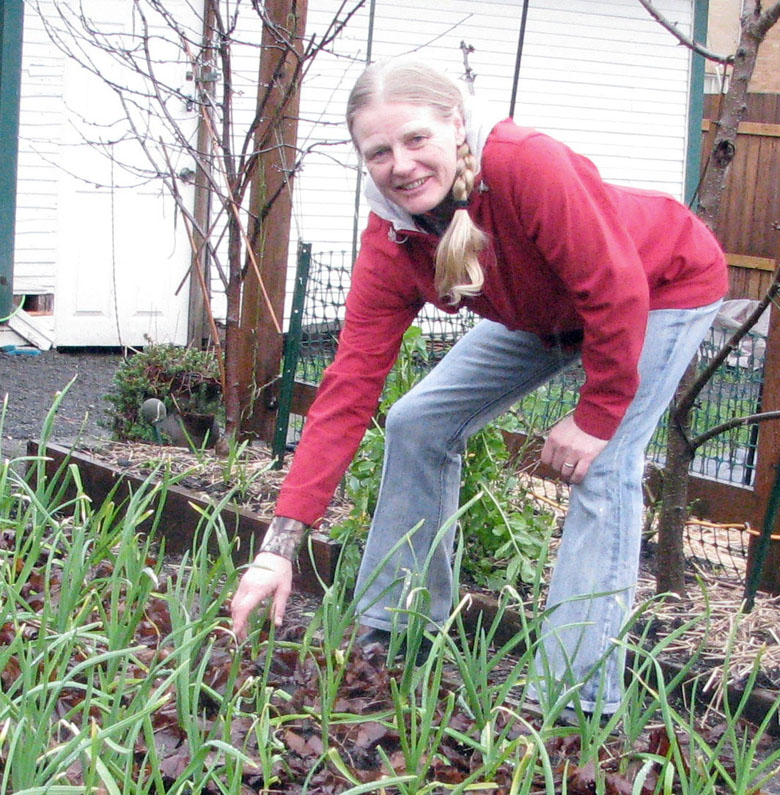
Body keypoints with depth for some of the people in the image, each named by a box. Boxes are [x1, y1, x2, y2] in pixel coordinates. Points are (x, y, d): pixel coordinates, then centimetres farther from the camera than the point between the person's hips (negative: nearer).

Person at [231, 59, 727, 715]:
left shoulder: (527, 165, -40)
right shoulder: (390, 248, -21)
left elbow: (619, 291, -34)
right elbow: (348, 390, -23)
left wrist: (596, 416, -22)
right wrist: (281, 544, -28)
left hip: (666, 285, -6)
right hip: (545, 312, 6)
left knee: (603, 468, -23)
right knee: (420, 424, 0)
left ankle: (576, 699, -17)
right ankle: (395, 637, 13)